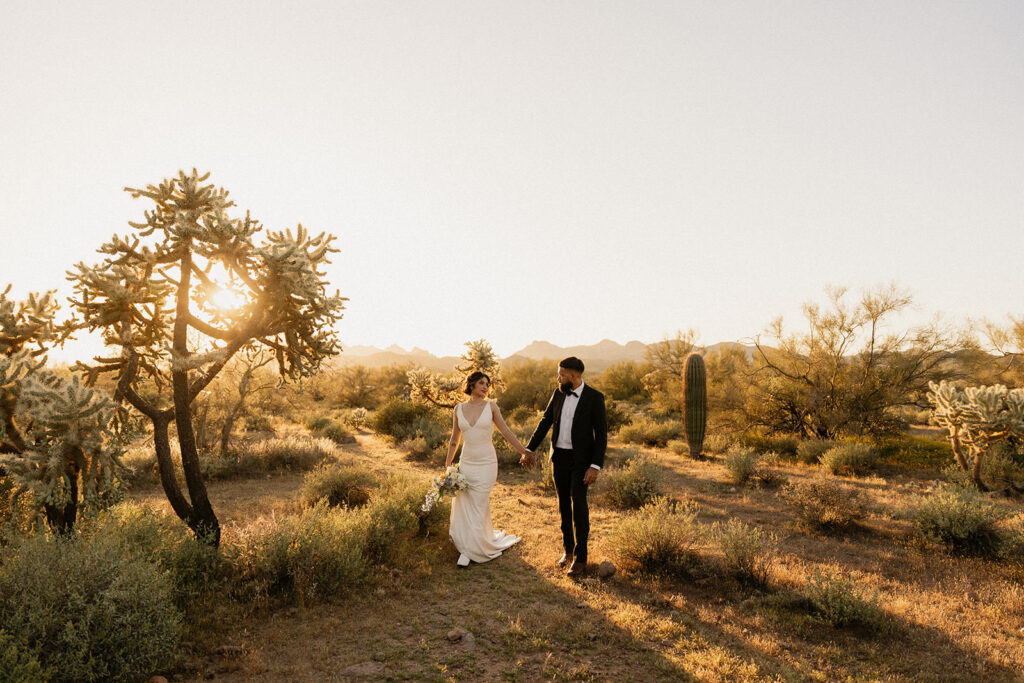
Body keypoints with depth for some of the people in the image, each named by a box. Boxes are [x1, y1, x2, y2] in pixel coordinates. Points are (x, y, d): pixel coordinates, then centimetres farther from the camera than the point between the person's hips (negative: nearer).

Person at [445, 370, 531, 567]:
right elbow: (454, 440, 11)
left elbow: (506, 432, 3)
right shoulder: (459, 409, 4)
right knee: (462, 505, 7)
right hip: (466, 463, 3)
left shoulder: (491, 407, -3)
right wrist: (447, 466, 12)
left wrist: (524, 452, 4)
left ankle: (469, 551, 14)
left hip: (486, 464, -3)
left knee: (477, 507, 1)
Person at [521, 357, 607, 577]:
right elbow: (545, 422, 12)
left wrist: (595, 466, -18)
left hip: (581, 460, -5)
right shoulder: (559, 394, 3)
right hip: (559, 457, 5)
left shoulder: (595, 398, -13)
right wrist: (530, 449, 10)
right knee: (563, 504, 12)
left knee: (579, 505, -6)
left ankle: (580, 558, 6)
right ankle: (568, 549, 27)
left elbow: (601, 435, -12)